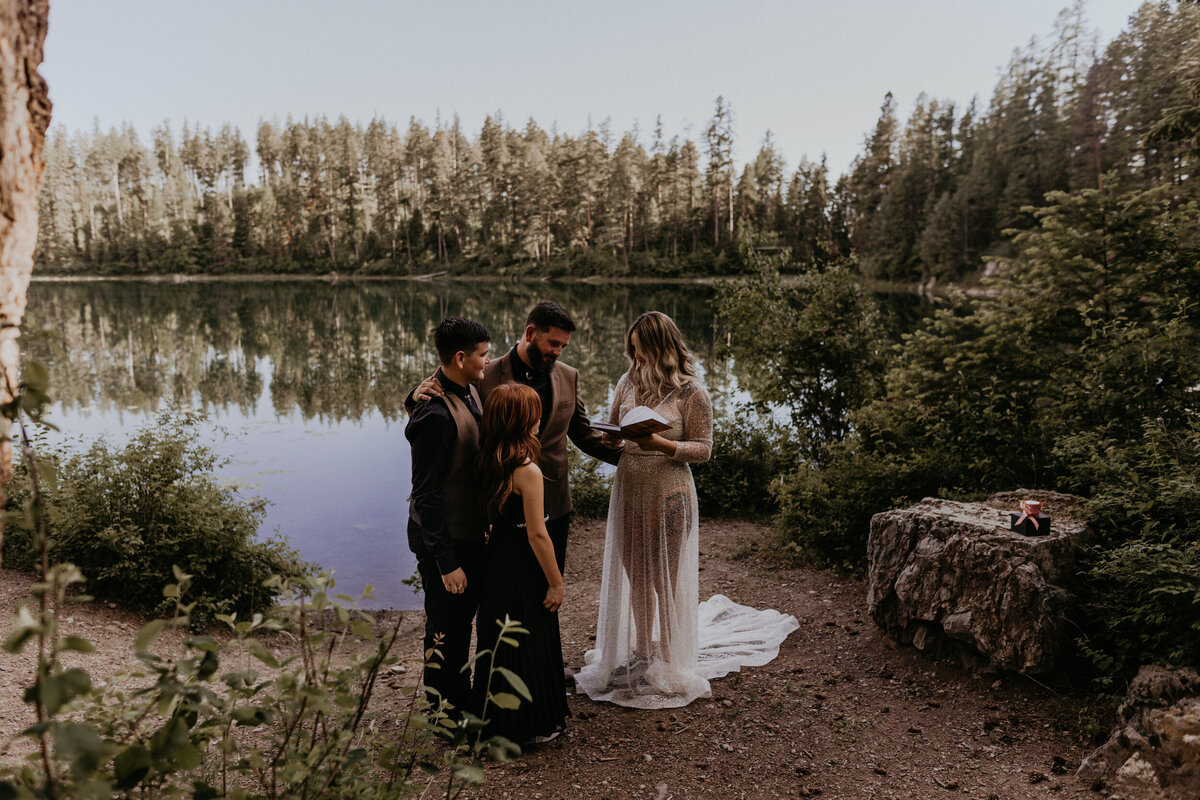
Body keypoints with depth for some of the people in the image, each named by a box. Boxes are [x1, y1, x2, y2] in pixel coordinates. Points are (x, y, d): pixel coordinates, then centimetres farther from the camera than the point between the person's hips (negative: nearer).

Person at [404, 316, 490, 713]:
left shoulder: (469, 392, 3)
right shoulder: (435, 413, -27)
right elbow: (426, 494, -25)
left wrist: (486, 521, 19)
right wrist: (446, 562, -23)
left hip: (471, 531, 10)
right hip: (445, 540, -10)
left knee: (465, 614, 24)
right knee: (446, 628, 8)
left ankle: (461, 697, 44)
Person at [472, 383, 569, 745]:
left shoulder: (488, 462, -2)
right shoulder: (528, 471, -24)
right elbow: (537, 534, -21)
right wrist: (556, 582, -12)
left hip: (497, 558, 8)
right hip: (524, 567, -7)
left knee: (498, 637, 20)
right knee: (530, 643, 8)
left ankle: (497, 716, 36)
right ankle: (530, 724, 24)